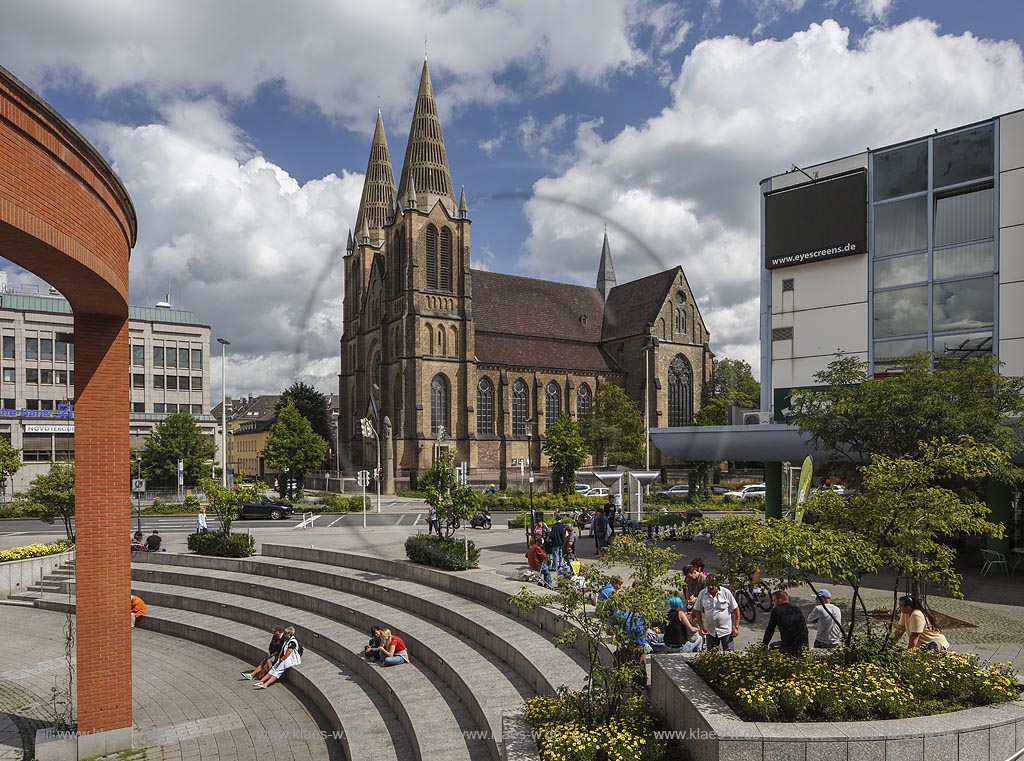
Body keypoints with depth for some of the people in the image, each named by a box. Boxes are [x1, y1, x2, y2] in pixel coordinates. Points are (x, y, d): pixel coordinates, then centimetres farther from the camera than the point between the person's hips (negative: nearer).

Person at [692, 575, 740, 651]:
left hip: (726, 630, -2)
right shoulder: (702, 594, -6)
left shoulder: (726, 593, -11)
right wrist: (701, 626, -2)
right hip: (710, 631, 2)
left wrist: (736, 627, -6)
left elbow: (736, 609, -4)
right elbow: (697, 611, 5)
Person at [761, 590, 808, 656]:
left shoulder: (776, 611, -2)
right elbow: (805, 629, 19)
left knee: (771, 645, 25)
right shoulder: (798, 609, 11)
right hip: (803, 648, 4)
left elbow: (770, 630, 6)